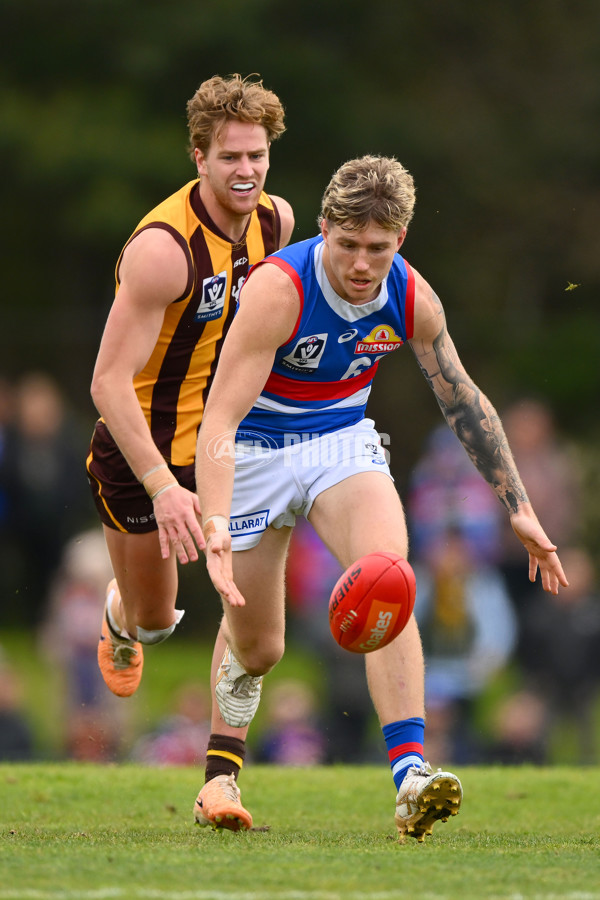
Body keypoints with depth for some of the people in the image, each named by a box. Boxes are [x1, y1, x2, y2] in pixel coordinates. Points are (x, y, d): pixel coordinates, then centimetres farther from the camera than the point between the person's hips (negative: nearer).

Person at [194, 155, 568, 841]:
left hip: (344, 441, 3)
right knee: (255, 644, 5)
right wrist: (214, 527, -47)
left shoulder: (411, 299, -14)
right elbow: (220, 418, -34)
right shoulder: (277, 289, -29)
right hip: (256, 448, -3)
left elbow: (462, 400, 3)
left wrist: (518, 508, 4)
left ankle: (410, 777, -34)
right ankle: (222, 773, 37)